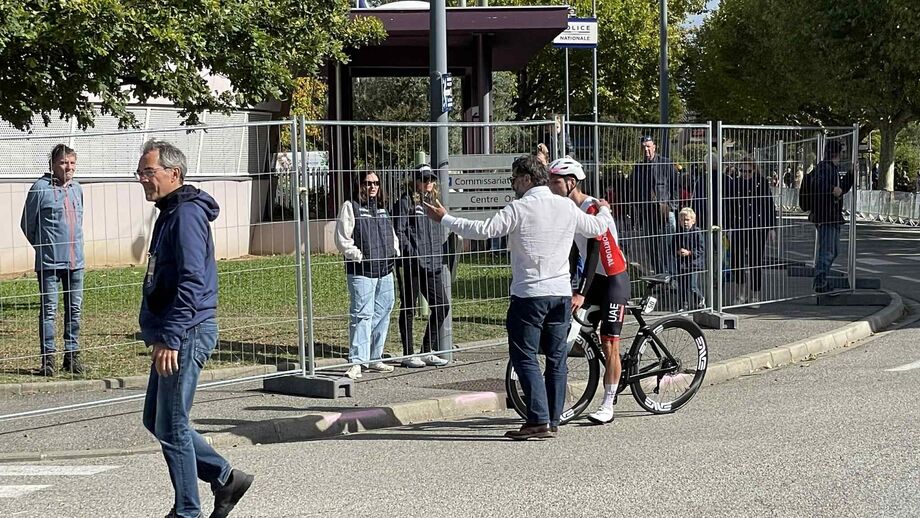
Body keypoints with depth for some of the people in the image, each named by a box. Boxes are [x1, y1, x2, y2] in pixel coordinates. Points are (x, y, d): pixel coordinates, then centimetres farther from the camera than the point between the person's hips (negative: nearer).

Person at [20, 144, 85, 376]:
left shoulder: (77, 189, 9)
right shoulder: (41, 188, -9)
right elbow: (27, 224, -2)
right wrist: (44, 247, 6)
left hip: (76, 261, 6)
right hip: (49, 262, -6)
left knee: (74, 309, 9)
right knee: (49, 309, -2)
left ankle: (72, 355, 18)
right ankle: (48, 358, 4)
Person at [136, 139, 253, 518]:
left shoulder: (187, 214, -16)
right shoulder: (168, 214, 17)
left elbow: (192, 282, -24)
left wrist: (170, 338, -26)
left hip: (186, 335, -11)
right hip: (173, 337, 11)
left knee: (171, 427, -4)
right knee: (155, 420, 15)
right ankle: (225, 478, 21)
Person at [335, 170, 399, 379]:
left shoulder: (382, 209, 18)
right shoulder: (351, 208, -3)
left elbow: (392, 235, 30)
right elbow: (342, 240, -7)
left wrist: (394, 252, 13)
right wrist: (360, 256, -14)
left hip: (385, 270, 7)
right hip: (361, 271, -7)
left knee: (382, 314, 11)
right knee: (362, 315, -12)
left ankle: (374, 359, 21)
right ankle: (356, 363, -13)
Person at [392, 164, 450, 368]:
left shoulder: (433, 202, 17)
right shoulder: (406, 202, -4)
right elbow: (399, 232, -11)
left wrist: (439, 254, 13)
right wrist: (412, 254, -18)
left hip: (432, 265, 7)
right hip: (410, 265, -7)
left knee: (442, 306, 5)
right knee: (408, 310, 2)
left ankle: (428, 351, 16)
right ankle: (408, 354, 10)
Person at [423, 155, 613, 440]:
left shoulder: (519, 209, -11)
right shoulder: (567, 207, 7)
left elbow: (484, 230, -15)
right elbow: (597, 228, 22)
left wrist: (444, 219, -5)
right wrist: (605, 211, 45)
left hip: (529, 294, -6)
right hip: (561, 293, 6)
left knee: (525, 357, -2)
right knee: (556, 358, 11)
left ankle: (539, 421, -10)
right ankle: (553, 420, 14)